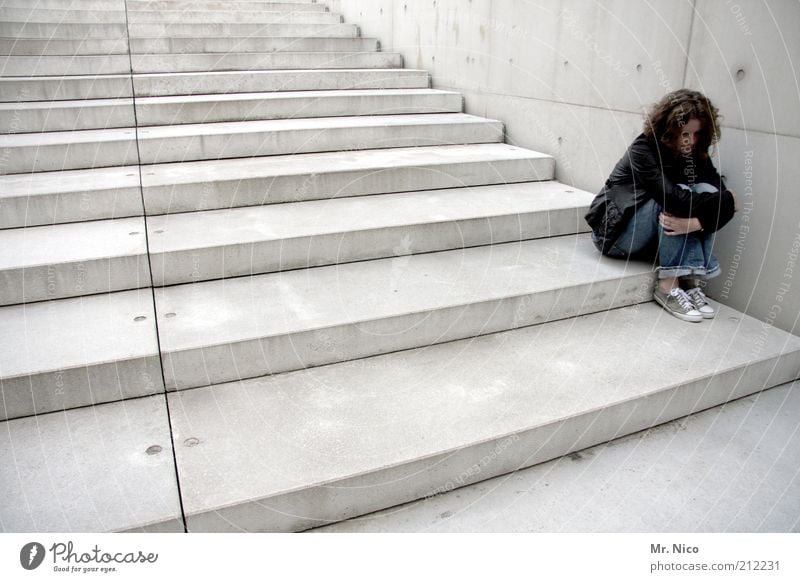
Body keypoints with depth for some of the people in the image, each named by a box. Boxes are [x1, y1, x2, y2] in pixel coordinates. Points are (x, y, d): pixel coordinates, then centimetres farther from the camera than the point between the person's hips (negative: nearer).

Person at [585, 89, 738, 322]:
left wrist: (697, 221, -34)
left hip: (655, 239, 6)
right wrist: (726, 198, -21)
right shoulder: (643, 149, -18)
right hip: (616, 233, -5)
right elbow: (672, 197, -34)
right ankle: (668, 285, -26)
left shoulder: (695, 155, -1)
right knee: (674, 202, -28)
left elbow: (724, 206, -13)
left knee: (705, 191, -16)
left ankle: (693, 281, -21)